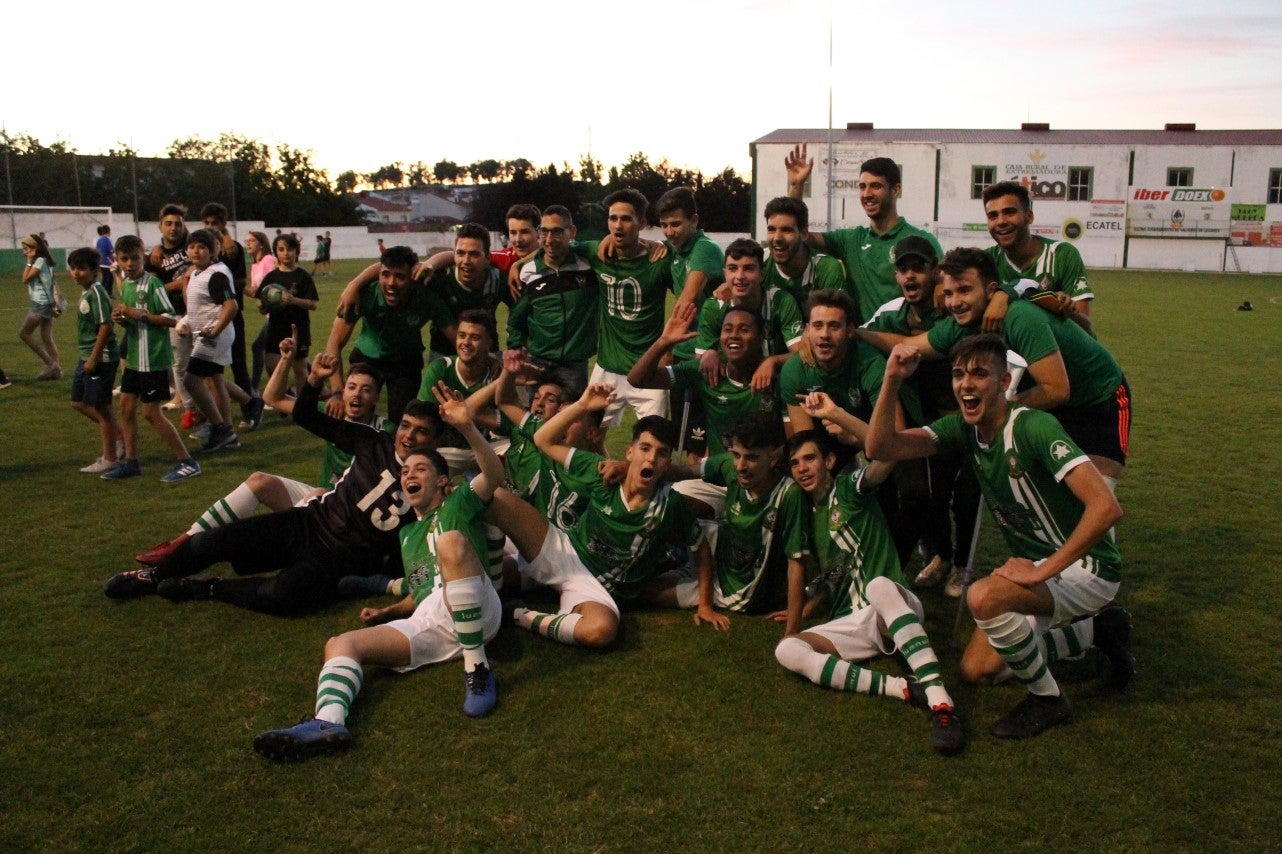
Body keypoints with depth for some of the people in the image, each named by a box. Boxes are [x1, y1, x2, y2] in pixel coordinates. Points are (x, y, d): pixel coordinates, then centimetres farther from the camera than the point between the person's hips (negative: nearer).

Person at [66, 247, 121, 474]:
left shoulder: (96, 293, -17)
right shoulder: (86, 293, 12)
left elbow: (105, 326, -22)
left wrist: (94, 358, -21)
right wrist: (86, 358, 19)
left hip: (100, 358, -10)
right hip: (86, 357, 10)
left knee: (101, 406, 0)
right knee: (79, 402, 16)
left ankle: (109, 459, 11)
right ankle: (117, 433, 26)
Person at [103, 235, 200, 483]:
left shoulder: (152, 283, -14)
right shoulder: (125, 285, 10)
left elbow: (172, 319, -18)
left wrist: (139, 314, -21)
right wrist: (121, 318, -1)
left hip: (154, 359, -8)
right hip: (134, 358, 8)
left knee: (151, 412, -5)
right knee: (126, 406, 11)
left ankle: (187, 462, 2)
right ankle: (131, 462, 23)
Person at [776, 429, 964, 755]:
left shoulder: (848, 488, 1)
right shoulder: (807, 515, 18)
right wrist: (799, 615, 13)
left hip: (892, 611, -5)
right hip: (853, 622, 6)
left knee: (878, 585, -41)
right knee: (787, 650, -22)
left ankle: (941, 701, -49)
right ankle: (903, 689, -32)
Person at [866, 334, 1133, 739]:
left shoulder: (1034, 427, -26)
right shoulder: (964, 428, -5)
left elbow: (1106, 507, -35)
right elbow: (880, 448, -13)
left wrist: (1044, 569, -31)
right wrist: (891, 381, -25)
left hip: (1085, 566, -8)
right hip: (1034, 565, 8)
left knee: (984, 597, -33)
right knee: (977, 669, 9)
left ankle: (1047, 699, -6)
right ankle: (1097, 631, 24)